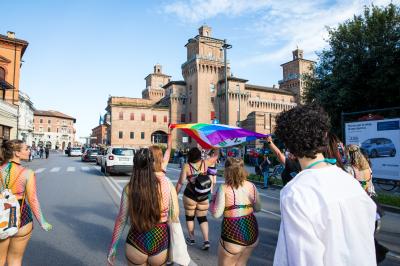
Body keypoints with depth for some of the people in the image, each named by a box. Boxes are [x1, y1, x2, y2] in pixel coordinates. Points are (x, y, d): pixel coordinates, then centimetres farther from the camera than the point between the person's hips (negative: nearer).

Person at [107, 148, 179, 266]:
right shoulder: (167, 183, -13)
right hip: (161, 242, 0)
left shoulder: (129, 188, -12)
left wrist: (113, 246, 4)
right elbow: (175, 215, -7)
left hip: (136, 242, 0)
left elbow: (121, 219, -7)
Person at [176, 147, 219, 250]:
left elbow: (180, 182, -12)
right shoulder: (205, 163, -8)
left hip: (190, 195, -2)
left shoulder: (186, 166, -14)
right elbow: (215, 156, 8)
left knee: (189, 217, 17)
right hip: (203, 195, 2)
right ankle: (206, 241, 4)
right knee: (202, 218, 13)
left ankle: (191, 238, 28)